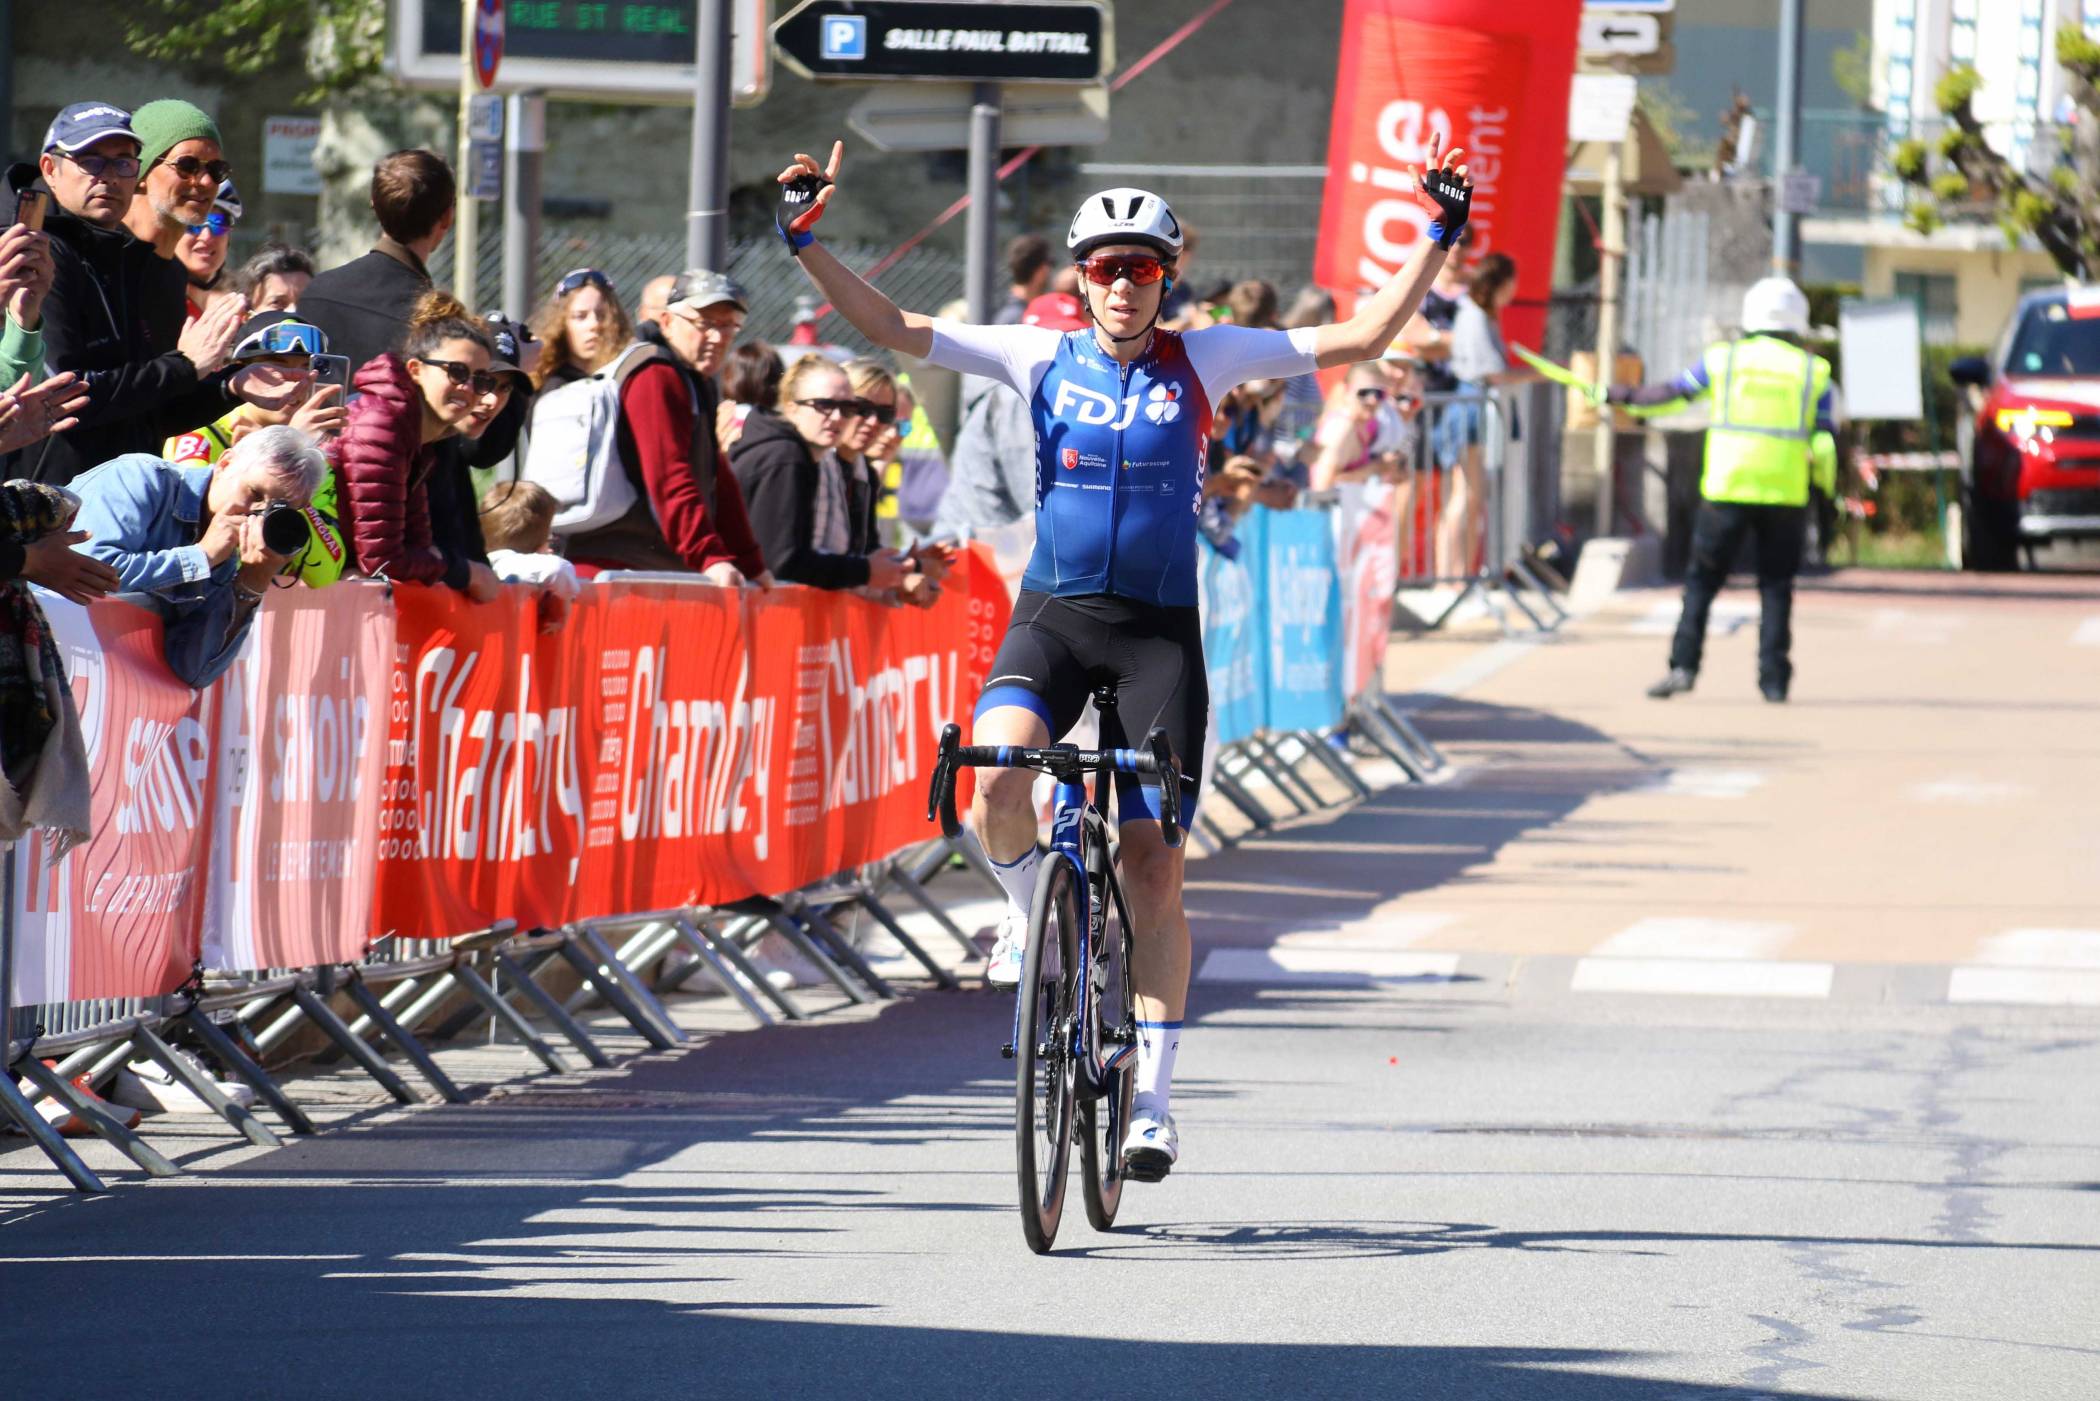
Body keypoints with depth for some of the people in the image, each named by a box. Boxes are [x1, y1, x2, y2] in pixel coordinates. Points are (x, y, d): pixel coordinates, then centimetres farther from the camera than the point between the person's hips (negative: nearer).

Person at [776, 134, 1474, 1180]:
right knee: (997, 784, -30)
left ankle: (1153, 1100, 4)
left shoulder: (1203, 361, 3)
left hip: (1159, 631, 0)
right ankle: (1030, 910, 4)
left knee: (1153, 867, -4)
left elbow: (1361, 338, 3)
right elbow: (892, 330, 0)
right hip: (1052, 616, 0)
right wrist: (806, 242, -10)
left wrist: (1436, 238, -4)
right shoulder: (1041, 358, 4)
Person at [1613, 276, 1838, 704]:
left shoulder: (1723, 358, 5)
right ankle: (1774, 679, 3)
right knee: (1776, 587, 8)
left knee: (1702, 580, 8)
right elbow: (1827, 441, 4)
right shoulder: (1813, 372, 5)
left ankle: (1684, 665, -3)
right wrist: (1827, 480, 22)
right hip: (1785, 493, 0)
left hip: (1727, 489, 0)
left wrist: (1622, 395, 26)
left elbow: (1670, 393, 11)